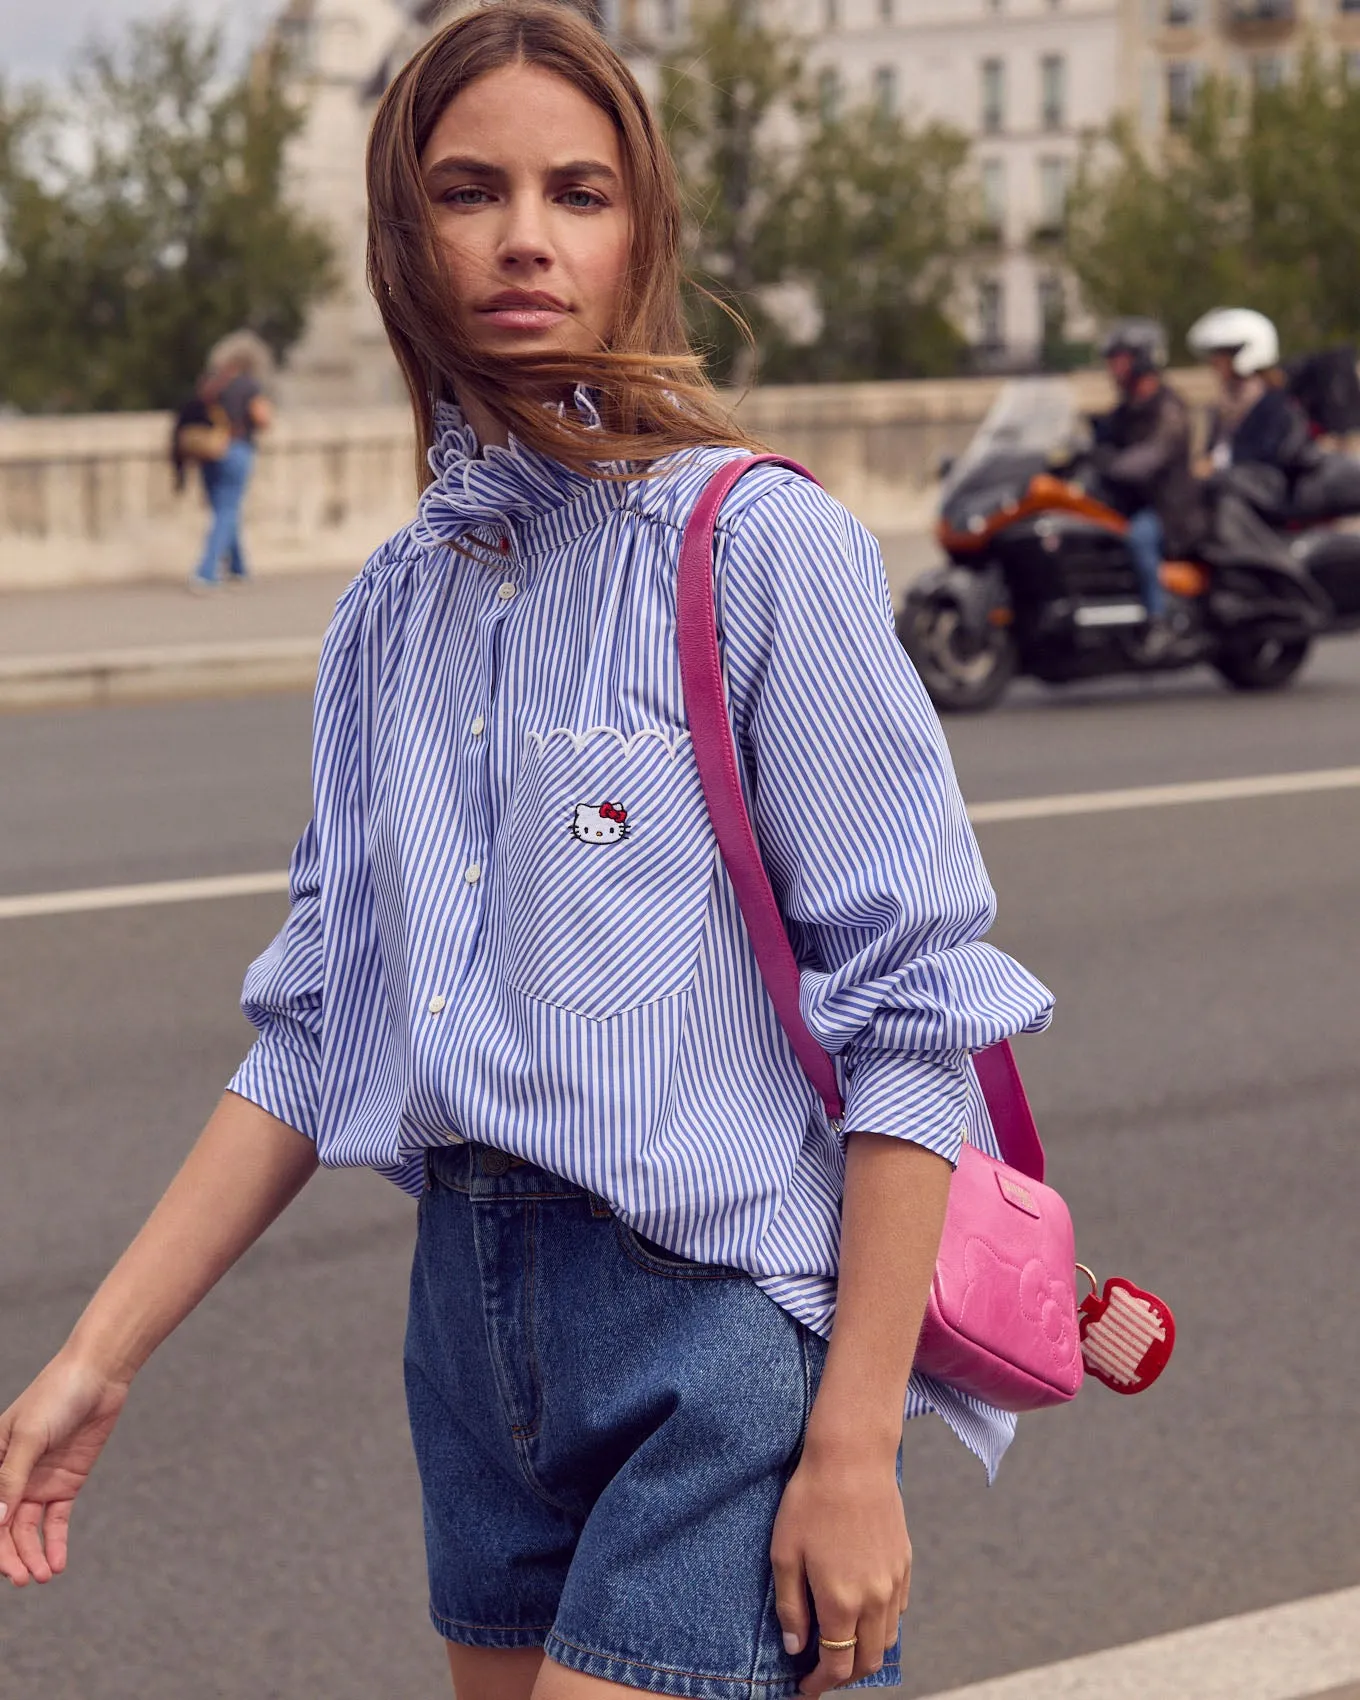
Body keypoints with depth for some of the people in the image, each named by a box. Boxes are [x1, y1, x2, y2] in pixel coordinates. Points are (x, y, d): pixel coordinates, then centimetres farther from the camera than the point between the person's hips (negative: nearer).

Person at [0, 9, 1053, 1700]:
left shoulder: (758, 544, -10)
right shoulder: (392, 611, 9)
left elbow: (909, 1008, -13)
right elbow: (315, 1033, 12)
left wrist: (855, 1445, -16)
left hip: (716, 1323, -6)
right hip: (476, 1314, 6)